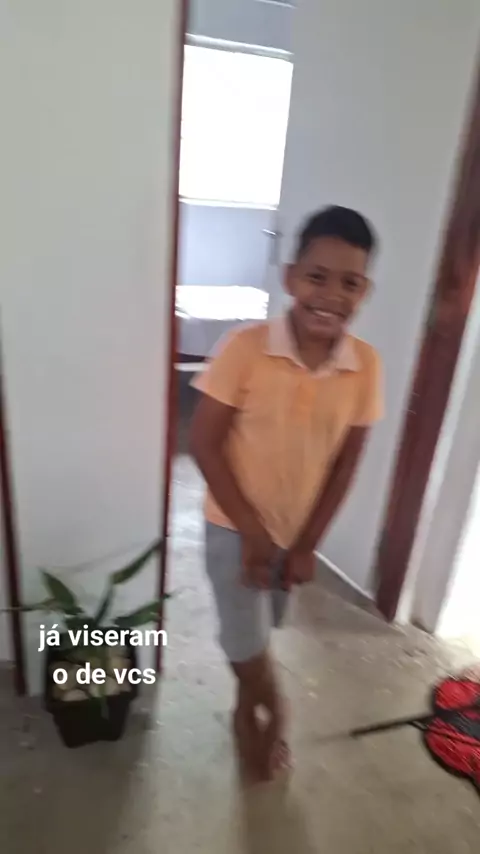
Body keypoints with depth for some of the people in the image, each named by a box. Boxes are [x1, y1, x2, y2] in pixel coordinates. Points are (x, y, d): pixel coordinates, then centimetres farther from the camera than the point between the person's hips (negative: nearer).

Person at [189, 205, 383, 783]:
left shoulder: (366, 367, -13)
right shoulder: (244, 347, -23)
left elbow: (345, 464, -6)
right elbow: (203, 443, -17)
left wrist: (307, 545, -6)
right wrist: (252, 531, -16)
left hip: (298, 529, 3)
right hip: (235, 526, -3)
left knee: (263, 631, 24)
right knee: (246, 641, 9)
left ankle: (247, 714, 53)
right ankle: (271, 712, 45)